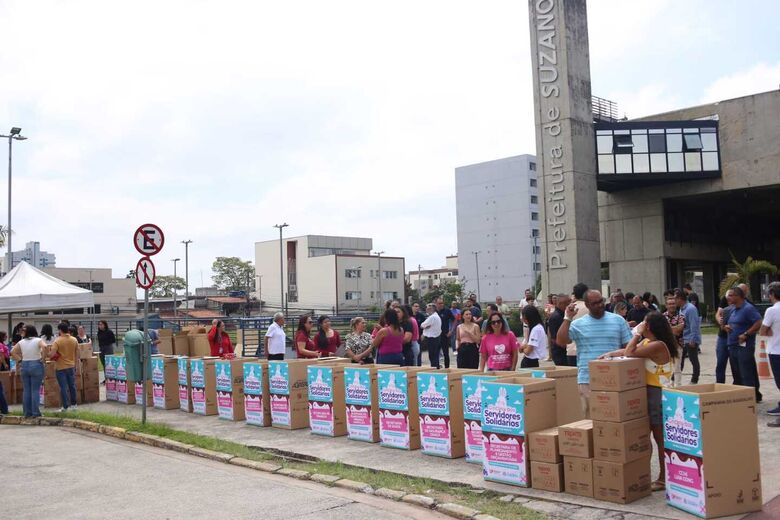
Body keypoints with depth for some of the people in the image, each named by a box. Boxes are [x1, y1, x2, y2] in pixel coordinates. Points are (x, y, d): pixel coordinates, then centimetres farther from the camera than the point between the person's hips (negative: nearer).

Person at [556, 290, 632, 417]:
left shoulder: (618, 320, 6)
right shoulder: (578, 324, 4)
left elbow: (628, 347, 8)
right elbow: (560, 341, -7)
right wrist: (568, 318, -10)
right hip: (588, 379, 0)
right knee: (590, 417, 4)